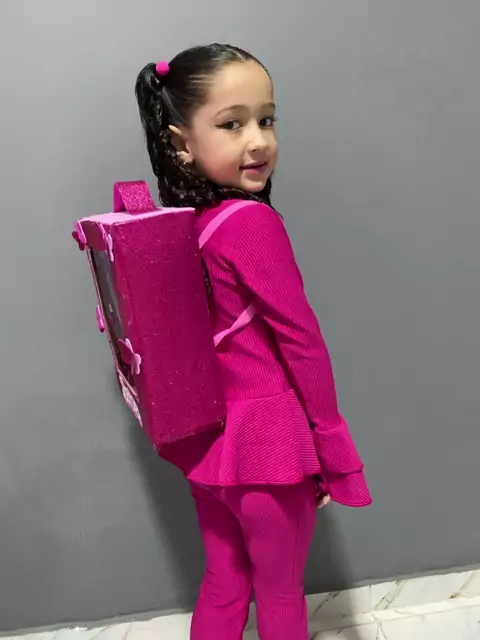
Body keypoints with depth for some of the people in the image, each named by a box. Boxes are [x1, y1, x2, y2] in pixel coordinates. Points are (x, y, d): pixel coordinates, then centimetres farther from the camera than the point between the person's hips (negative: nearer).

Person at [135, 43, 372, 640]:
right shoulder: (252, 221, -23)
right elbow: (300, 339, -17)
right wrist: (334, 451, -9)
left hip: (209, 440, 7)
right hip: (269, 440, -7)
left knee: (223, 586, 24)